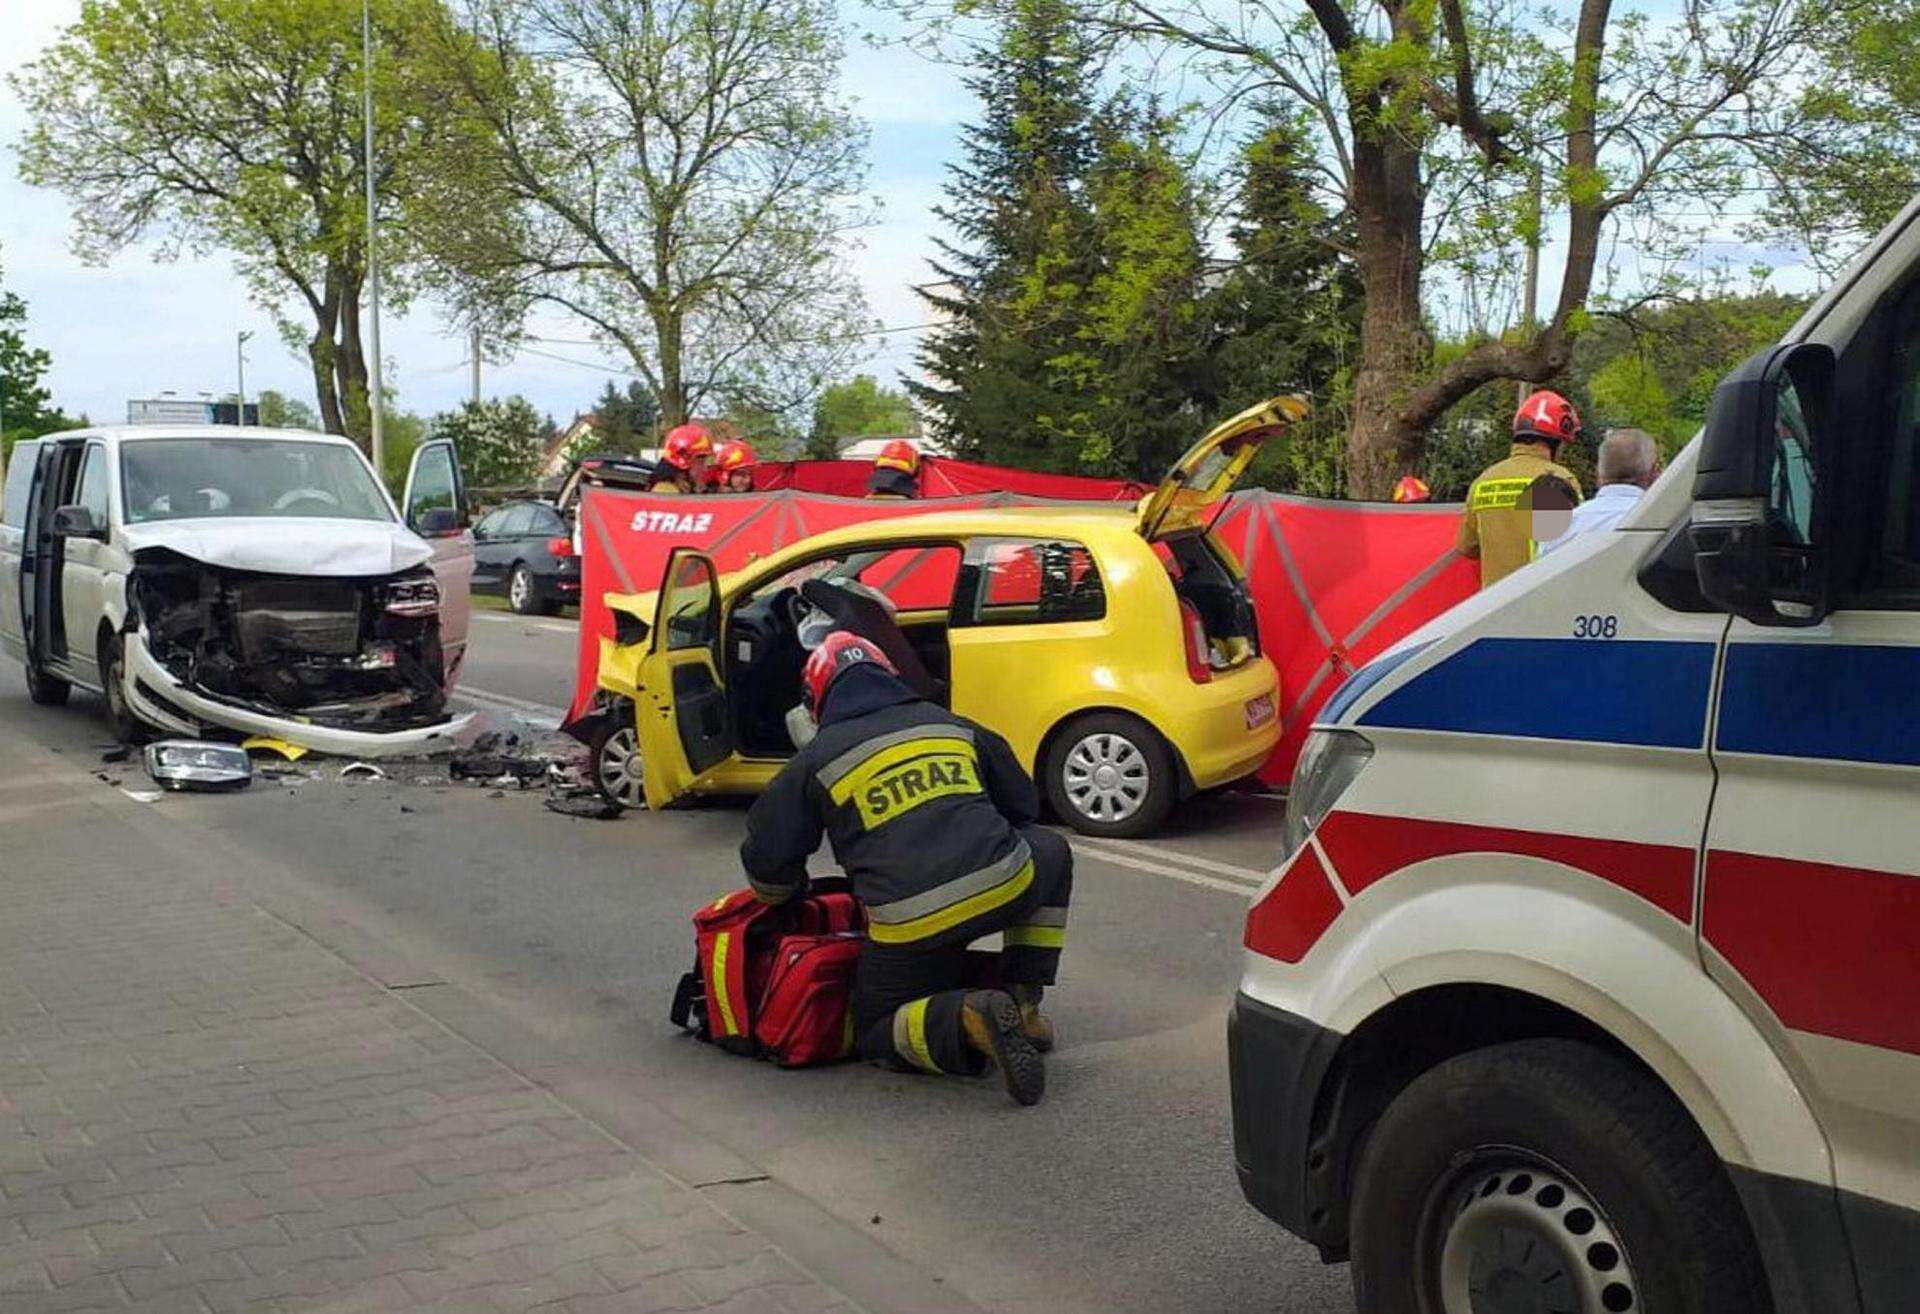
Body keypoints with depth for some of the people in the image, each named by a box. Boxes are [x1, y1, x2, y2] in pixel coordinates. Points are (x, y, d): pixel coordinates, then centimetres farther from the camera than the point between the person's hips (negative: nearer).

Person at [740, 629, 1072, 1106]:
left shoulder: (814, 761, 13)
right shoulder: (955, 726, 22)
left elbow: (766, 858, 15)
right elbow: (1023, 804, 33)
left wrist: (788, 903, 38)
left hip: (911, 924, -2)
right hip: (1005, 888, 2)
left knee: (876, 1032, 20)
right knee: (1052, 853, 35)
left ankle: (969, 1017, -13)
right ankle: (1024, 1002, 22)